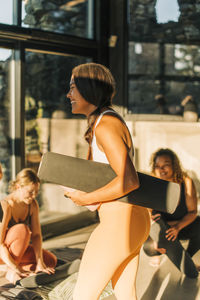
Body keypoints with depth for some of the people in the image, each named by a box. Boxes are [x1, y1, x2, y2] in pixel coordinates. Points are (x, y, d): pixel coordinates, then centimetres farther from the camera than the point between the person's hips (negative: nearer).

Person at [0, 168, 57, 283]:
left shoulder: (33, 204, -9)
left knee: (51, 261, -8)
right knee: (22, 229, -35)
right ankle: (11, 272, -21)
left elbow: (36, 235, -12)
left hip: (17, 248, 6)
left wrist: (39, 263, -23)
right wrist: (15, 268, -39)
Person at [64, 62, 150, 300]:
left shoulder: (105, 126, -18)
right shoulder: (107, 121, 13)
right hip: (131, 219, 10)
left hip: (118, 223, -10)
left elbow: (129, 181, -26)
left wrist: (87, 198, -15)